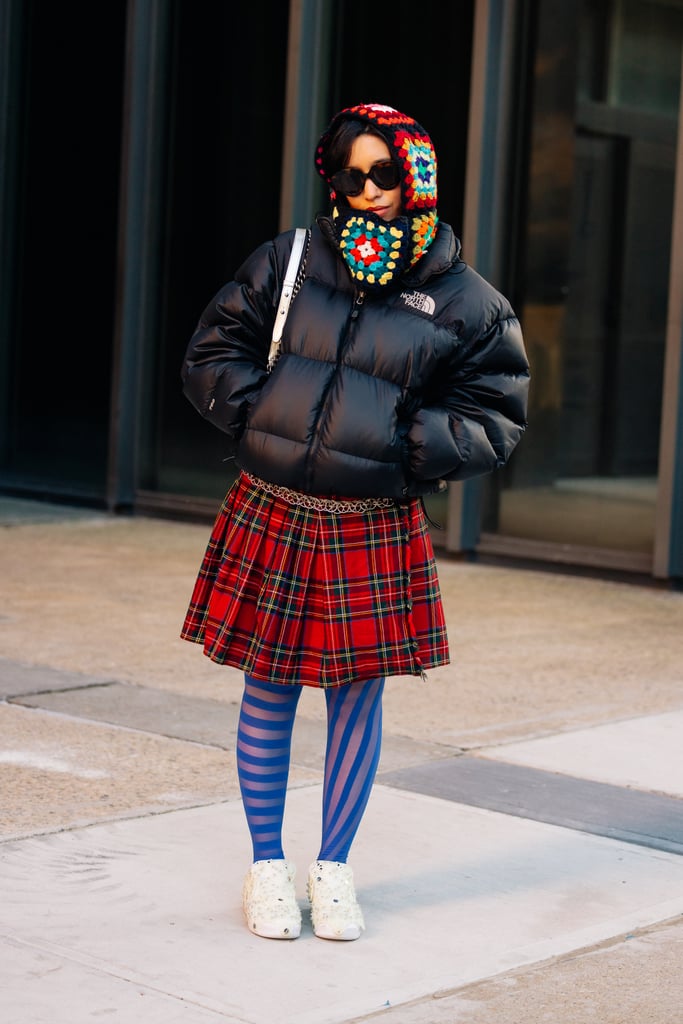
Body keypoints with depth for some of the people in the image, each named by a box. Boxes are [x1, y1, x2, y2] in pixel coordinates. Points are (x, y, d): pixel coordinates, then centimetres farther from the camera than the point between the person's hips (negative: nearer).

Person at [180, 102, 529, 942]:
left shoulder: (463, 300, 1)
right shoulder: (287, 262, 4)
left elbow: (496, 417, 4)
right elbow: (211, 356, 9)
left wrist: (412, 442, -10)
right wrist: (263, 410, -7)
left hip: (377, 528, 0)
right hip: (272, 512, 1)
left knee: (357, 695, 7)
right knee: (269, 687, 7)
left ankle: (332, 866, 25)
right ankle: (268, 865, 23)